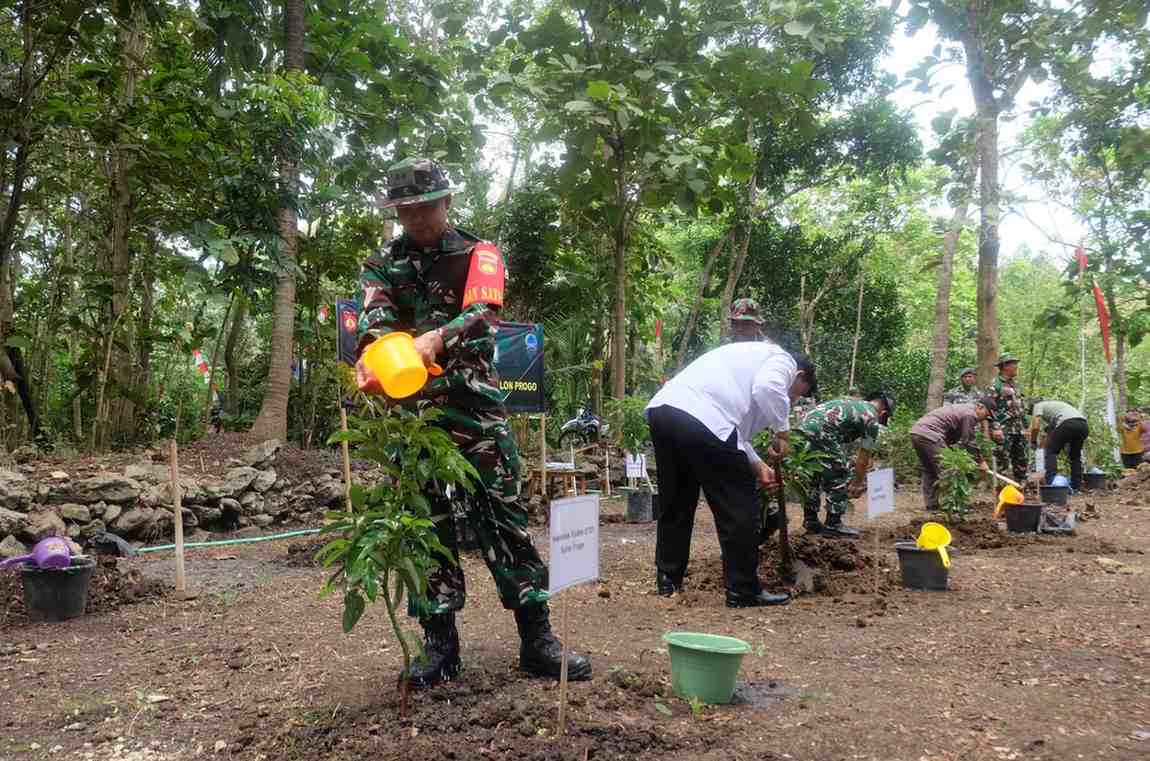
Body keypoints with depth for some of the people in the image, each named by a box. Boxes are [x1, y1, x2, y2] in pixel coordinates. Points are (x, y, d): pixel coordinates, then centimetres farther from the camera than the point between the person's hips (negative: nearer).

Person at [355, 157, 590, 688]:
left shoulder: (478, 254, 6)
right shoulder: (381, 266, 12)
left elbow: (483, 312, -14)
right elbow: (375, 321, -8)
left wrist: (437, 338, -35)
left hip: (476, 404, -2)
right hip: (412, 410, 2)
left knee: (504, 516, -1)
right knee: (427, 522, 5)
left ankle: (537, 639, 4)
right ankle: (439, 644, 14)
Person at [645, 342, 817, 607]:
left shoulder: (753, 357, 38)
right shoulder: (783, 360, 12)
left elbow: (735, 421, 33)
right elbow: (767, 388, -13)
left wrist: (757, 465, 28)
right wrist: (782, 431, 1)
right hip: (701, 419, -9)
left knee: (675, 504, 23)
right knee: (738, 509, 4)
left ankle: (668, 580, 33)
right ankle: (744, 592, 11)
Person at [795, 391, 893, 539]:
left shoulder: (850, 403, 32)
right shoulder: (872, 418, 10)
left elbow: (840, 444, 38)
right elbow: (863, 459, 15)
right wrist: (858, 483, 28)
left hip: (800, 428, 8)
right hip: (820, 433, -8)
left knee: (813, 478, 23)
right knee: (840, 479, 8)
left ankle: (810, 521, 28)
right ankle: (833, 525, 12)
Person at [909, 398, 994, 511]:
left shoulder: (963, 409, 24)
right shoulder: (970, 414, -6)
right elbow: (969, 442, -3)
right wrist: (981, 461, 7)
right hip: (929, 434, -11)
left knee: (929, 472, 17)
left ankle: (931, 505, 20)